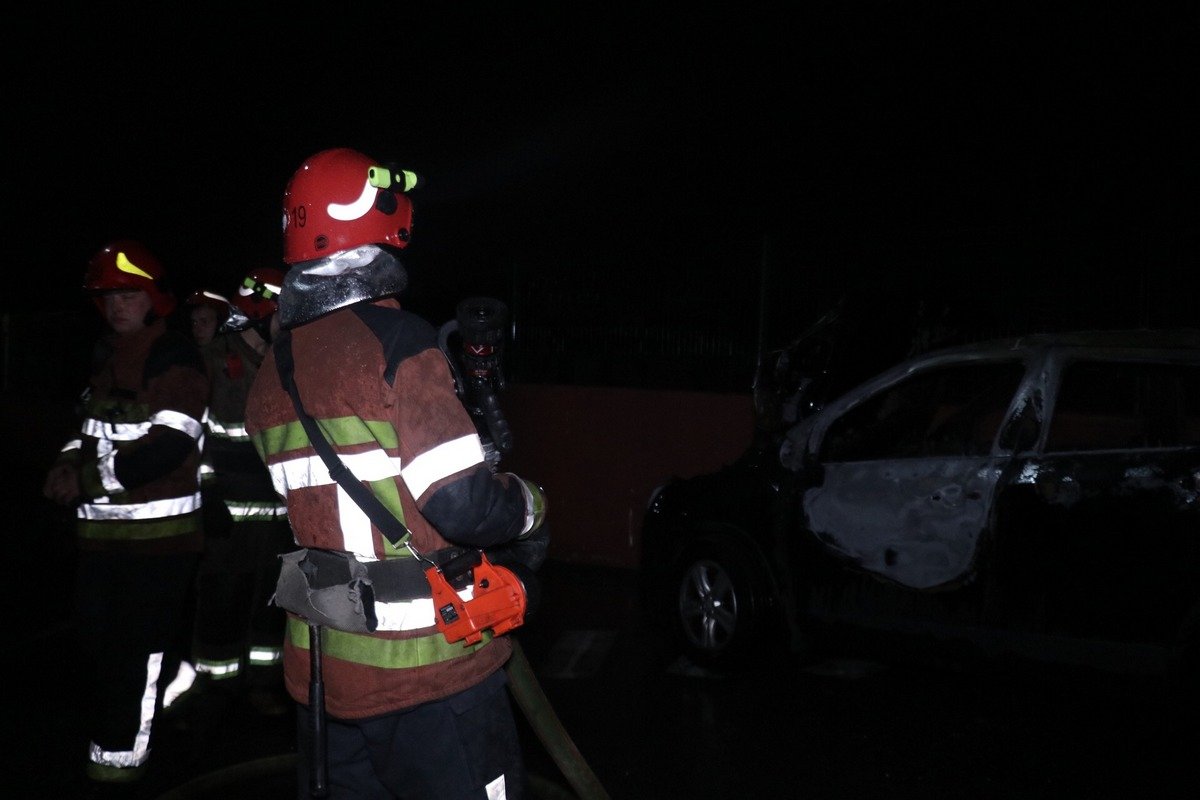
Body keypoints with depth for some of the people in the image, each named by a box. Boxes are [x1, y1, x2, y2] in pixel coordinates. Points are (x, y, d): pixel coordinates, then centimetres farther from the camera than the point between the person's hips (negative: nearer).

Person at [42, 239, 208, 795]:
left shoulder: (175, 359, -12)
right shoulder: (104, 358, 17)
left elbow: (169, 447, -20)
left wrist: (91, 478, -18)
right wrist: (68, 466, 4)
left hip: (159, 535, -9)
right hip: (102, 534, 9)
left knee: (137, 654, -4)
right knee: (96, 643, 15)